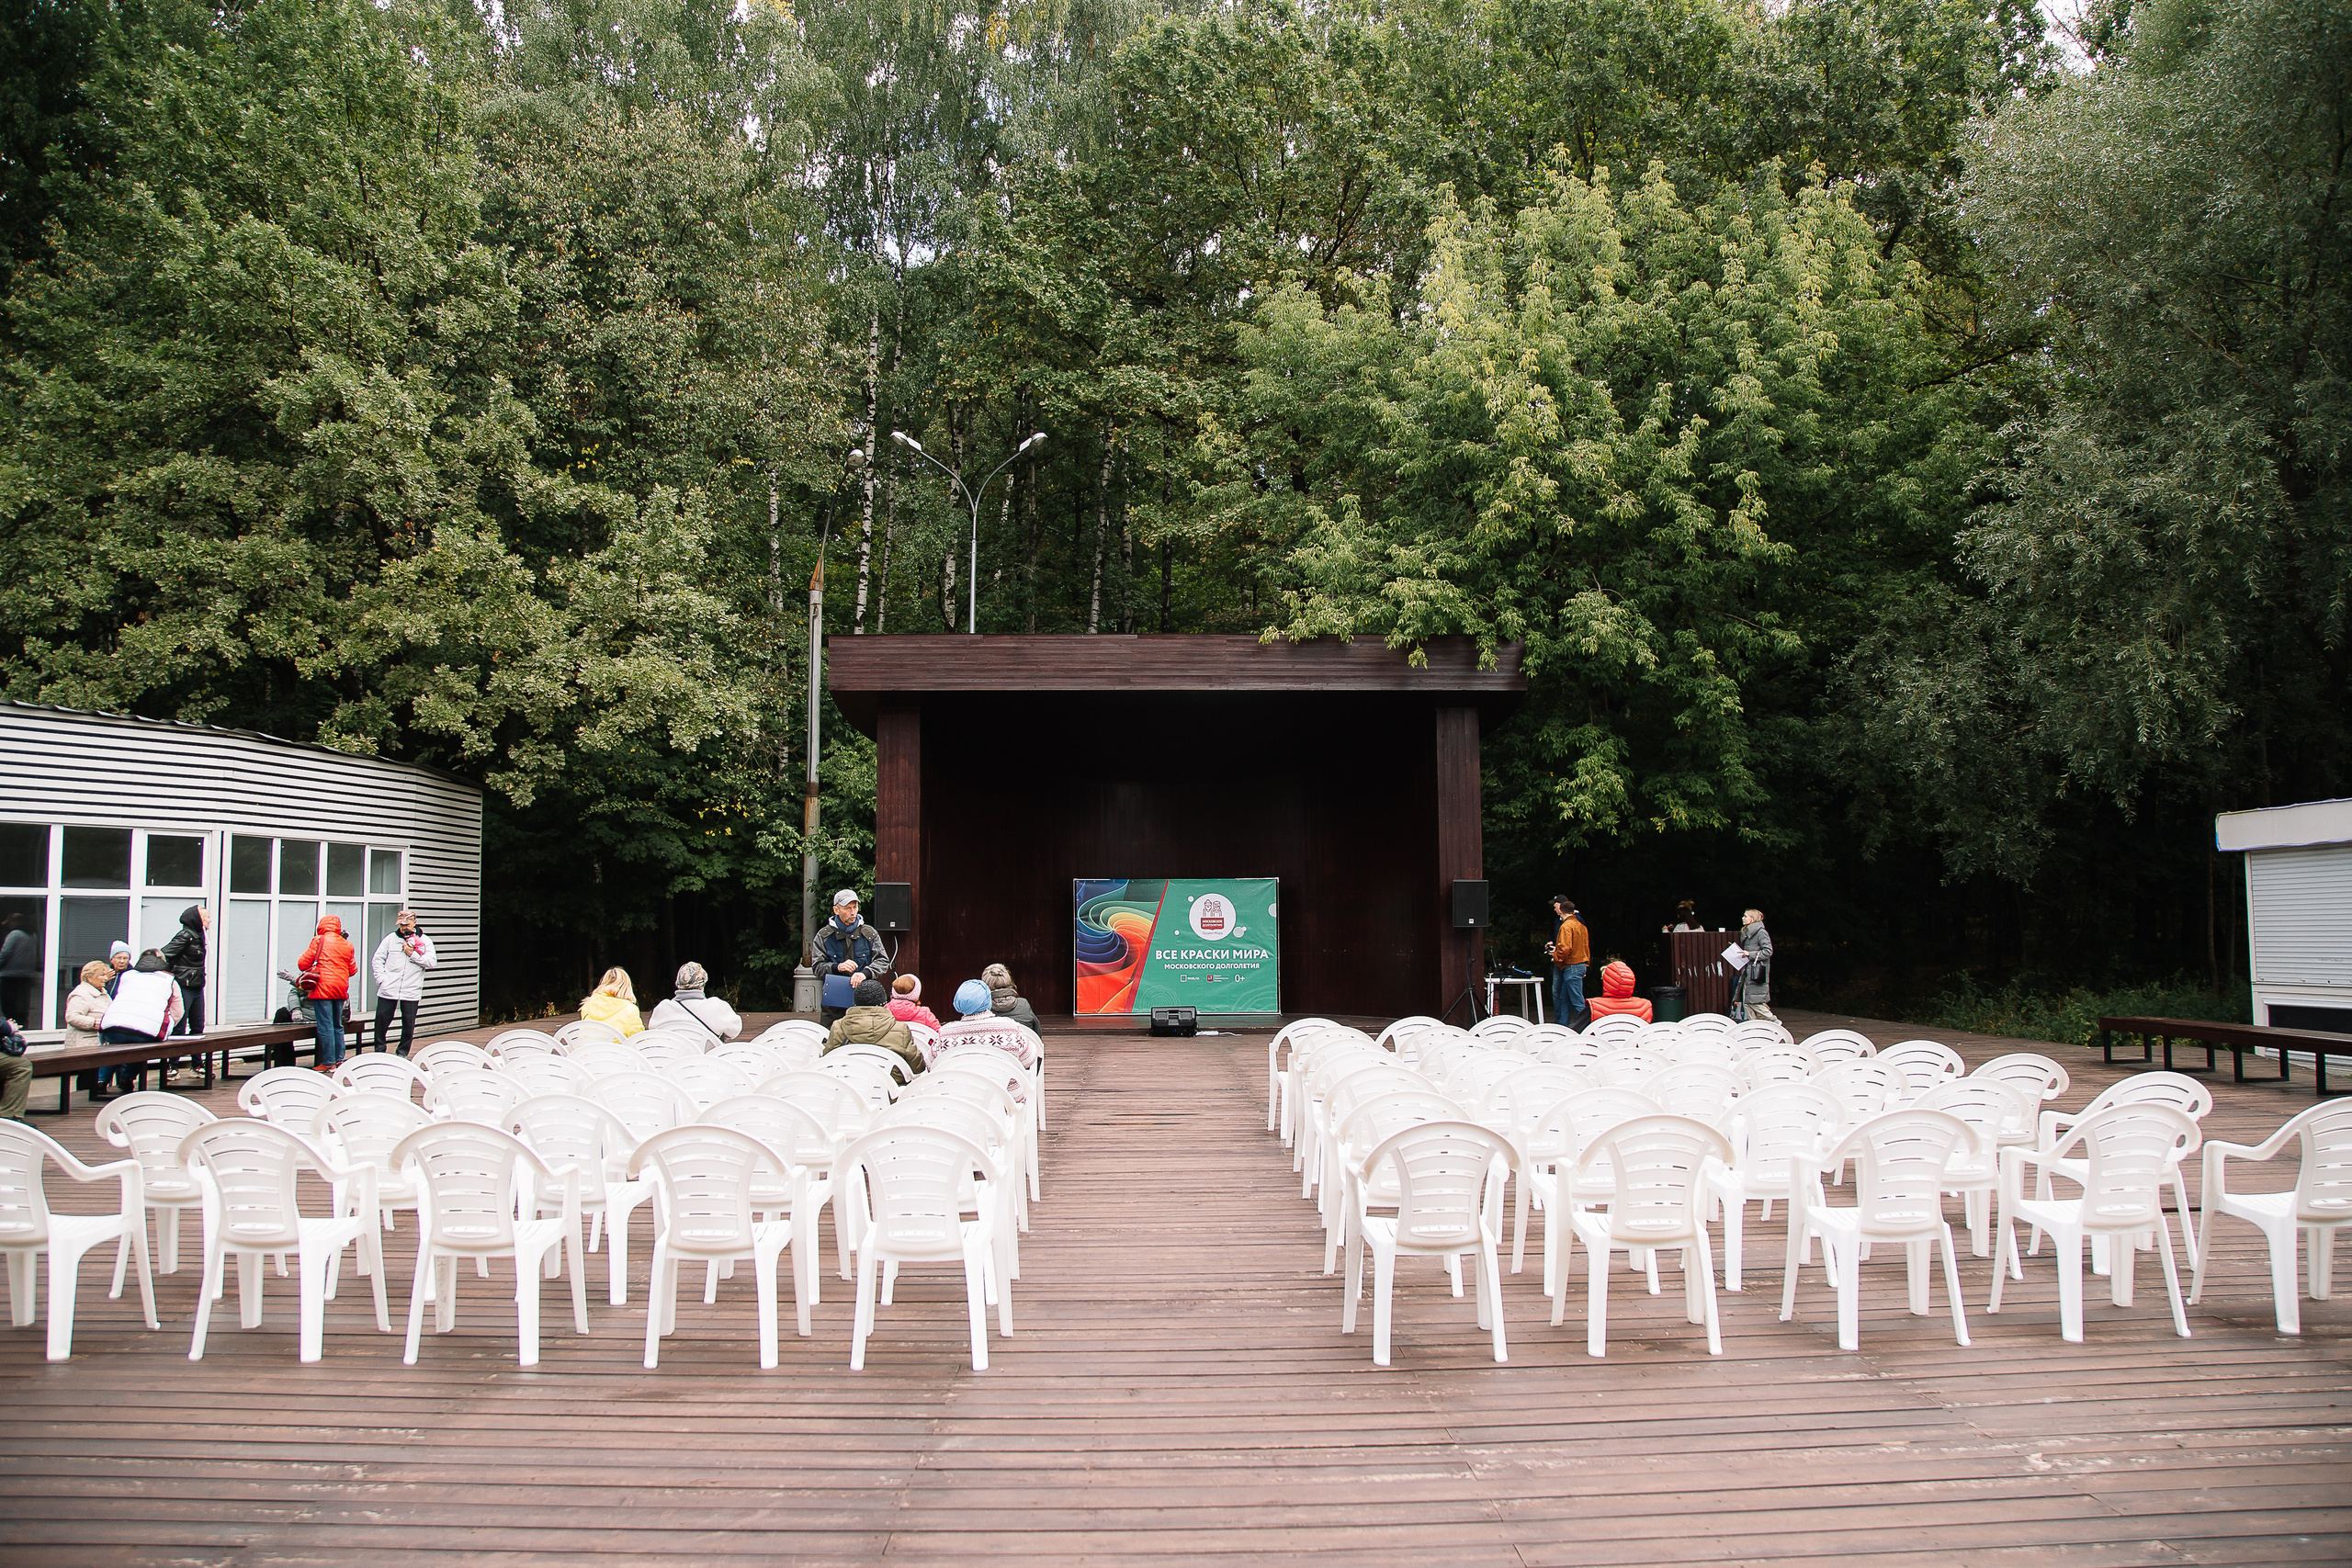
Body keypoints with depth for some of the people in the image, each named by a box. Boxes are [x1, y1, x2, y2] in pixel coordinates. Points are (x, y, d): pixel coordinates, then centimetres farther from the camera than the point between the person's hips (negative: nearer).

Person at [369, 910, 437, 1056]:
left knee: (408, 1022, 3)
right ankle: (379, 1051, 18)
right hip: (388, 989, 1)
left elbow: (432, 962, -5)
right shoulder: (391, 938, 8)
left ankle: (403, 1053, 16)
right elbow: (377, 960, 10)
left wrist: (412, 954, -10)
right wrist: (381, 978, -2)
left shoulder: (424, 941, 6)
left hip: (411, 991, -1)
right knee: (382, 1019, 3)